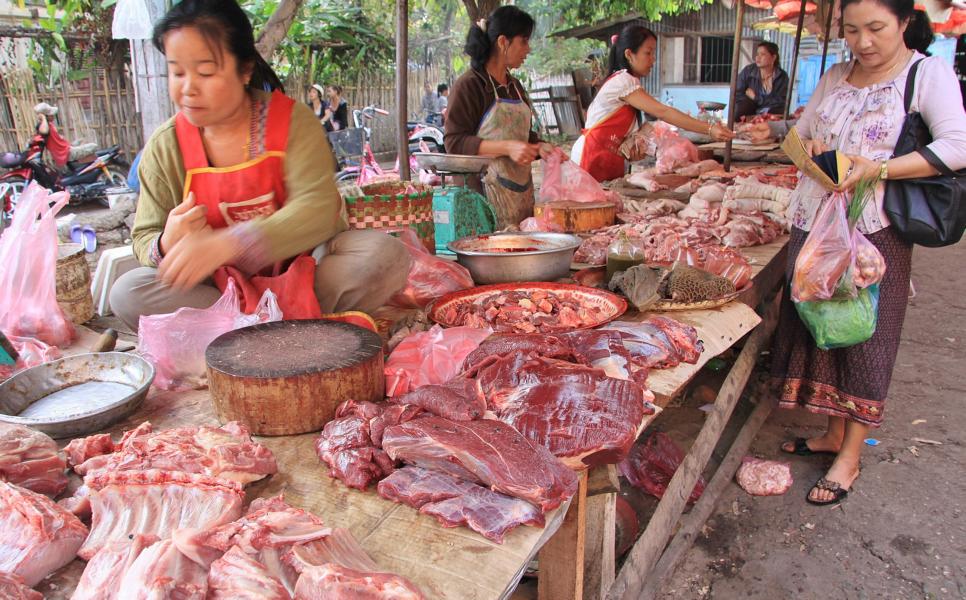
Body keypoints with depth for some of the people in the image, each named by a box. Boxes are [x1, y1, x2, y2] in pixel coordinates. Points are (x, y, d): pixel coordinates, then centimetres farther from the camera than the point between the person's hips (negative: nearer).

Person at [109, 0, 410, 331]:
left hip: (304, 264, -2)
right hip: (222, 284, 2)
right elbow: (145, 238, 3)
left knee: (385, 253, -29)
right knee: (126, 293, -23)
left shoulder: (292, 120, -11)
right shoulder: (164, 147, -3)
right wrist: (167, 244, -24)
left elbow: (317, 210, -24)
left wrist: (227, 244, -39)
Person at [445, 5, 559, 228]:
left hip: (521, 191, 7)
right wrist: (507, 147, -21)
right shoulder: (468, 85, -5)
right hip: (485, 191, -7)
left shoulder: (515, 86, 18)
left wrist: (539, 147, 6)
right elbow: (454, 142, -13)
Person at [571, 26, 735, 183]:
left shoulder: (628, 81, 12)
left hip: (611, 160, 9)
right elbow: (662, 112, -26)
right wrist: (709, 129, -29)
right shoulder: (622, 81, -18)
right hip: (592, 158, -9)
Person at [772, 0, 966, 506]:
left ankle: (850, 456, 14)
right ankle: (833, 433, 28)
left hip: (876, 231, -5)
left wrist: (878, 168, -24)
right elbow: (798, 132, 19)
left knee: (865, 337, 2)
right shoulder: (836, 77, 13)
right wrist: (808, 146, -4)